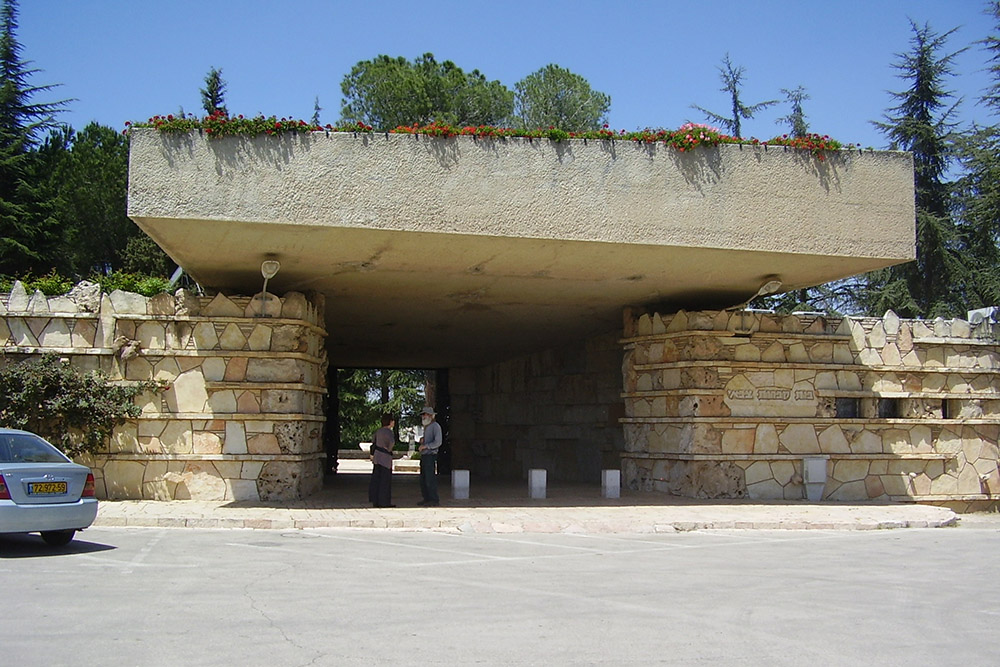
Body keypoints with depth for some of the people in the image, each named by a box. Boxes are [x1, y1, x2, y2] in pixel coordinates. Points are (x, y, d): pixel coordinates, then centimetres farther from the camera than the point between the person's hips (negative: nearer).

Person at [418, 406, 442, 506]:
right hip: (424, 456, 9)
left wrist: (425, 446, -14)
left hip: (430, 456, -9)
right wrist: (422, 440, 10)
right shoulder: (426, 427, 21)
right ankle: (426, 498, 16)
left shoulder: (435, 426, -7)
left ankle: (434, 500, -4)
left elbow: (438, 442, -16)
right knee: (423, 480, 9)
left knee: (430, 479, -9)